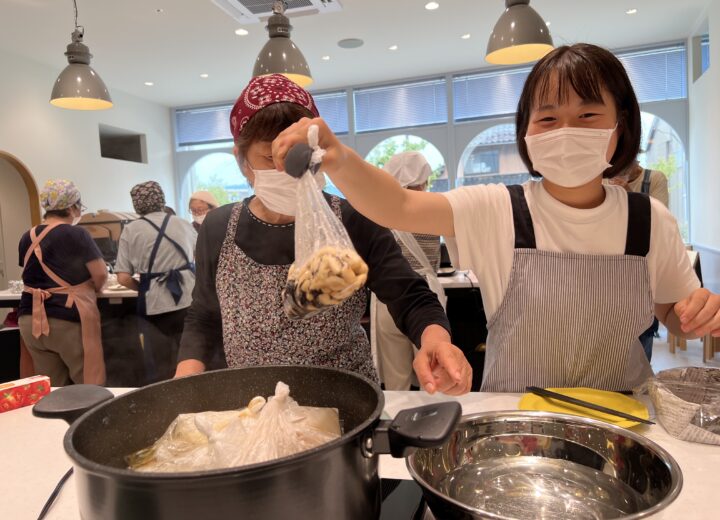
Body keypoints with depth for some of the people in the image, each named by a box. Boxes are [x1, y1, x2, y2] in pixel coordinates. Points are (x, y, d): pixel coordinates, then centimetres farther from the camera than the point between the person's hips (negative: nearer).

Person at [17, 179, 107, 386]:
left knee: (51, 389, 14)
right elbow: (101, 275, -9)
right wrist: (93, 290, 10)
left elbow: (33, 276, 20)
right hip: (67, 320, -6)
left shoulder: (28, 238, 10)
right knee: (89, 386, 5)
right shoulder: (76, 234, -9)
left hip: (30, 320, 7)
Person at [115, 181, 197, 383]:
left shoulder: (131, 230, 1)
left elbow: (123, 278, -4)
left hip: (155, 305, -2)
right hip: (189, 300, 2)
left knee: (160, 369, 9)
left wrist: (144, 288, 13)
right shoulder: (183, 224, 8)